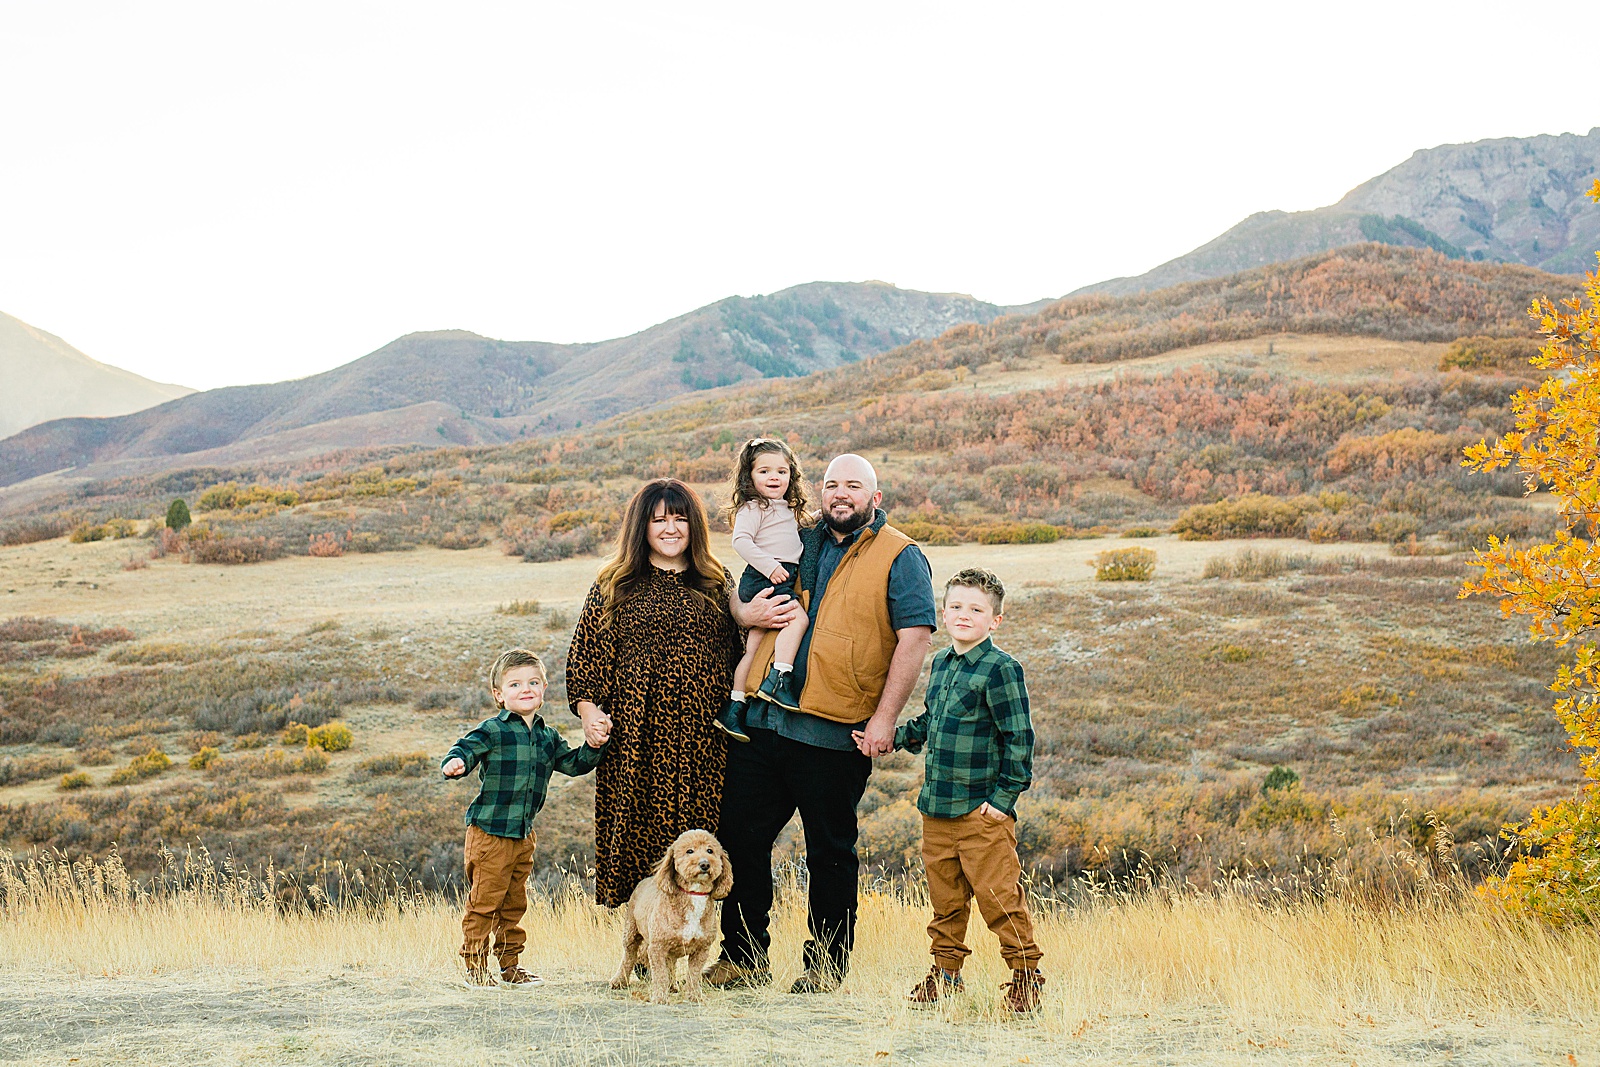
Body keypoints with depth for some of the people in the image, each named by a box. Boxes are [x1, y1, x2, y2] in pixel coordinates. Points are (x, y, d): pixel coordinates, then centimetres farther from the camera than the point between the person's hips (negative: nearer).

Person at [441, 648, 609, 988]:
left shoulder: (548, 737, 12)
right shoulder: (492, 730, -8)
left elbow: (573, 764, 21)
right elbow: (466, 747, -19)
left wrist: (592, 747, 4)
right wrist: (455, 762, -41)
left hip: (524, 834, 6)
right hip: (489, 831, -6)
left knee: (514, 903, 14)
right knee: (484, 901, -4)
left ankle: (510, 966, 24)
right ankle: (475, 966, 5)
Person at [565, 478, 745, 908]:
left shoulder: (717, 583, 14)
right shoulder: (616, 586, 7)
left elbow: (737, 652, 17)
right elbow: (585, 653, 5)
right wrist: (588, 708, -7)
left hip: (702, 735, 2)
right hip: (635, 734, -2)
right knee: (637, 833, -4)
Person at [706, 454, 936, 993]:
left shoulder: (900, 557, -1)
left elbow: (914, 638, -9)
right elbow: (739, 599, 27)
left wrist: (885, 717, -15)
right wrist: (748, 612, 1)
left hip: (835, 734, -5)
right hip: (763, 720, 5)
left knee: (830, 852, 4)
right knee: (738, 835, 5)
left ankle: (826, 965, 15)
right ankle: (743, 955, 16)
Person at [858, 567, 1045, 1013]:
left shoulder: (1000, 670, -11)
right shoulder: (940, 664, 12)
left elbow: (1019, 738, -11)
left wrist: (1003, 797, -13)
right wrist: (894, 737, 15)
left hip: (982, 811, -7)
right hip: (936, 806, 7)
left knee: (998, 896, -5)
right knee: (944, 896, 14)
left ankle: (1025, 975, 7)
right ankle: (945, 971, 26)